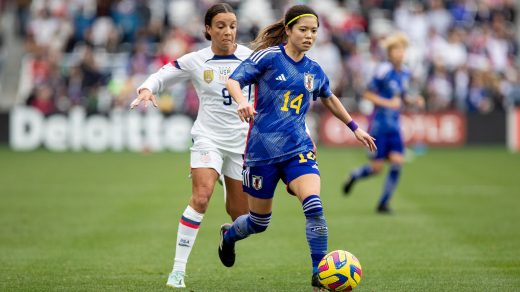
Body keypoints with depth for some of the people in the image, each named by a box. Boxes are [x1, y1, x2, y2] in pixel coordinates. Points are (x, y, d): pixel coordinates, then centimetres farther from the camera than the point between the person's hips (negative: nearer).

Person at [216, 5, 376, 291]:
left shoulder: (314, 71, 8)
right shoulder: (268, 57, -7)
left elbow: (328, 98, 28)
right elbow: (233, 80, -14)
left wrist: (354, 128, 30)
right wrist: (242, 101, -35)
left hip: (298, 148, 3)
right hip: (262, 149, -3)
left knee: (314, 207, -22)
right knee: (259, 222, 9)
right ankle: (228, 235, 45)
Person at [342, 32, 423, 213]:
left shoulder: (405, 73, 6)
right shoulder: (383, 71, -14)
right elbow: (368, 94, -11)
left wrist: (414, 101, 2)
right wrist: (387, 103, -21)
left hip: (395, 126, 6)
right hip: (379, 124, -6)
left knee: (397, 161, -8)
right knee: (377, 167, -3)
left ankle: (383, 203, 2)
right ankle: (354, 176, 30)